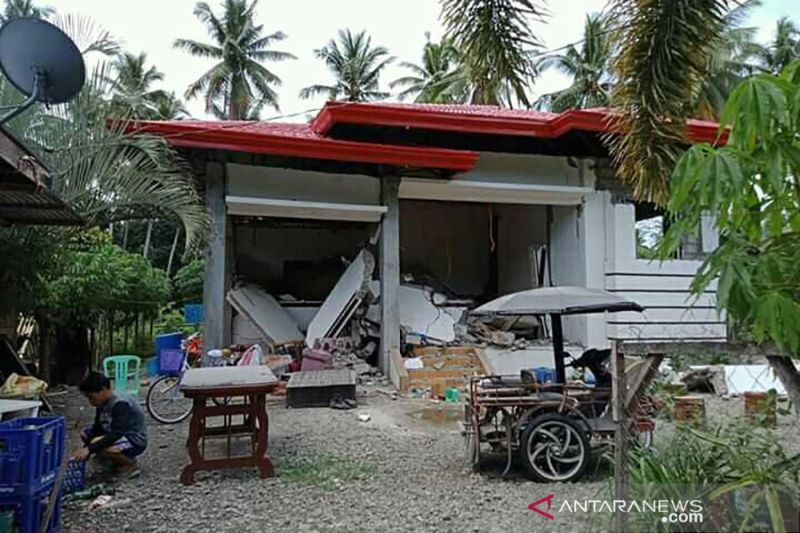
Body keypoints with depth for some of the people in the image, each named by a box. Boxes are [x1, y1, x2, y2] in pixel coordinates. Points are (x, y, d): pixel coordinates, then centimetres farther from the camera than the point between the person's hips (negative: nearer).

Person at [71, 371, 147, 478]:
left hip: (134, 442, -10)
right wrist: (83, 453, -8)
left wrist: (89, 449, -35)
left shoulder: (120, 404, -26)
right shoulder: (102, 405, 2)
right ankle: (118, 461, 13)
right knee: (85, 433, 10)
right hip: (120, 437, 10)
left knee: (97, 444, -29)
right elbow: (96, 430, 3)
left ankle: (131, 464, -8)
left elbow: (116, 435, -33)